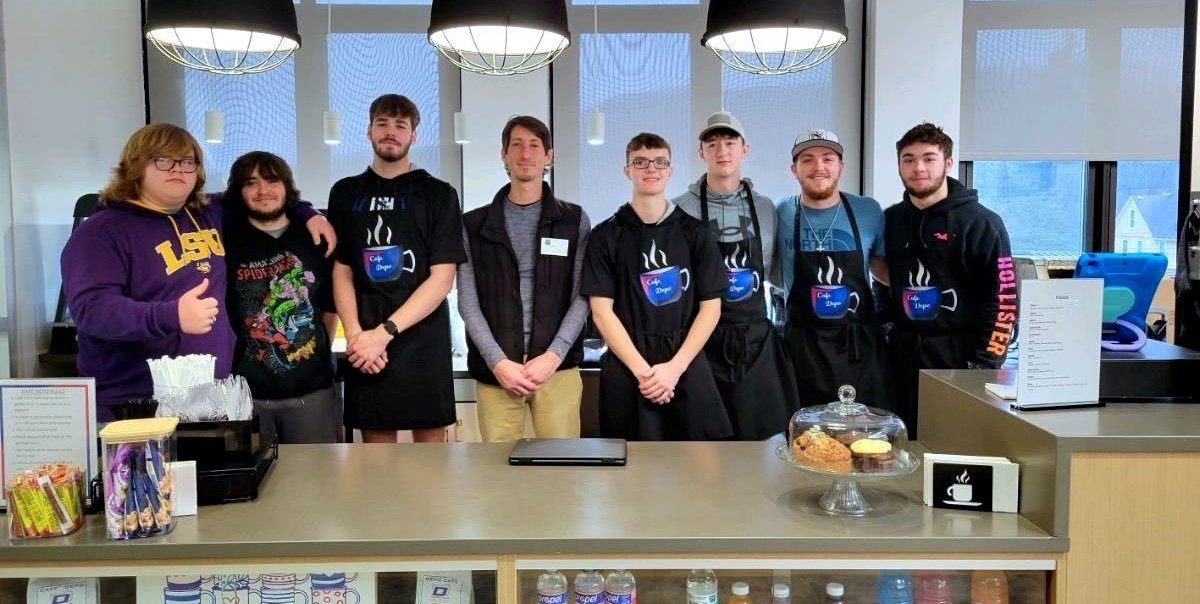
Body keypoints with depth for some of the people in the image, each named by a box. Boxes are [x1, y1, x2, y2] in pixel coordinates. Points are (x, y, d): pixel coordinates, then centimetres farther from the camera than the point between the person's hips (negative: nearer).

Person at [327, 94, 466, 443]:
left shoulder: (438, 194, 2)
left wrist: (384, 332, -14)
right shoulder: (346, 193, 11)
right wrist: (355, 334, -10)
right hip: (365, 347, 2)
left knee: (430, 440, 4)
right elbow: (341, 271, 7)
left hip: (423, 342, -2)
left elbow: (442, 279, -5)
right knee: (376, 442, 7)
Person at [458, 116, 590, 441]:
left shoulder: (574, 220, 9)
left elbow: (582, 298, 2)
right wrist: (498, 361, -9)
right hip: (494, 369, 1)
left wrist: (553, 356, -11)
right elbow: (468, 302, 3)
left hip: (558, 366, 0)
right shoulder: (474, 224, 9)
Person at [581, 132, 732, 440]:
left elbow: (711, 307, 3)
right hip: (626, 368, -1)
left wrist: (674, 367, -8)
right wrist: (642, 369, -12)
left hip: (687, 365, 1)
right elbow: (601, 310, -2)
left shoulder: (695, 232, 7)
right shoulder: (606, 236, 4)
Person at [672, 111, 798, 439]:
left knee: (765, 433, 6)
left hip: (756, 340, 3)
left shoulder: (765, 208, 7)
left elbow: (772, 270, 16)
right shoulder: (681, 210, -2)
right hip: (702, 339, -2)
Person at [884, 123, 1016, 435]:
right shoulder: (890, 221, 10)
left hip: (958, 355, -5)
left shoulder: (980, 223, -6)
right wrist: (884, 335, 11)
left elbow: (1004, 297, -9)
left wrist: (984, 365, -14)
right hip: (902, 356, 5)